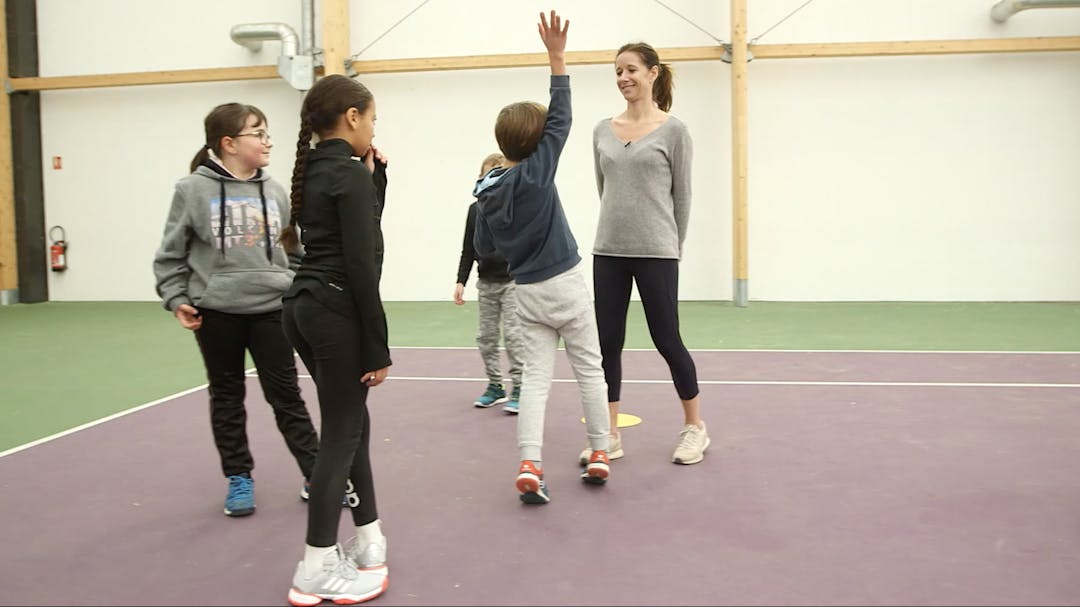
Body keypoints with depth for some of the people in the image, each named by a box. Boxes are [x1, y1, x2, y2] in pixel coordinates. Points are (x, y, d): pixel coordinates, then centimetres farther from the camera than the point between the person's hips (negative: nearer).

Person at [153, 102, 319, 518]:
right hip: (216, 313, -2)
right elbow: (171, 254, -1)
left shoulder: (273, 191, 2)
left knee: (286, 396, 6)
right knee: (227, 398, 12)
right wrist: (176, 299, -8)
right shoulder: (193, 190, -7)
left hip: (271, 309, 2)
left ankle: (317, 475, 13)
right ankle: (239, 479, 26)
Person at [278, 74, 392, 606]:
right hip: (336, 312, -9)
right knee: (341, 434, -1)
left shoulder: (315, 170, 14)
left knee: (351, 423, 18)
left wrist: (373, 175, 13)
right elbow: (360, 264, -18)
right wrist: (378, 347, -15)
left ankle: (368, 540, 29)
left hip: (305, 307, 9)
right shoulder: (350, 173, -13)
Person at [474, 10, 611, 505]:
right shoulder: (535, 171, -15)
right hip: (566, 284, -4)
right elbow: (562, 118, -14)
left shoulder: (485, 193, -1)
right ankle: (599, 454, 18)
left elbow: (484, 248, 7)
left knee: (535, 376, 6)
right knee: (589, 369, 11)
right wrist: (556, 56, -14)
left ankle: (529, 463, -7)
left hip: (527, 293, 4)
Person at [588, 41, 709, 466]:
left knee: (667, 341, 4)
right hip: (608, 252, 5)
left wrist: (672, 248, 7)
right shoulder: (602, 131, 9)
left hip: (655, 253, -5)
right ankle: (610, 436, 16)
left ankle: (695, 427, 22)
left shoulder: (673, 130, -4)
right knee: (606, 344, 5)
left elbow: (681, 196, 1)